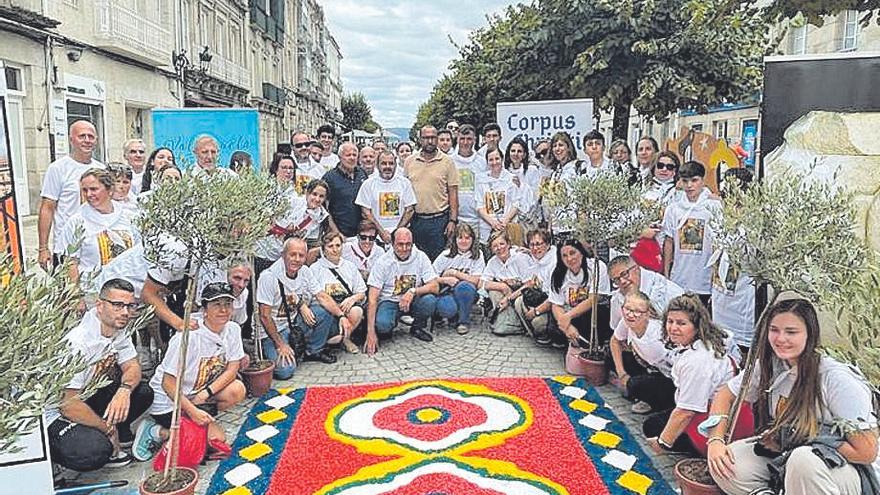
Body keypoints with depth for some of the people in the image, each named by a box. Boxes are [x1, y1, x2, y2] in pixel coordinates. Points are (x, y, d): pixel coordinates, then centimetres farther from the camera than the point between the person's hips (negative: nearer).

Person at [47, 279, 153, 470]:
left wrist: (125, 390, -21)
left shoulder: (118, 329, -3)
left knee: (143, 393, -8)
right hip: (57, 414, -8)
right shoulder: (78, 342, -29)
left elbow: (132, 367, 4)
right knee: (94, 452, -32)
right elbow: (68, 404, -29)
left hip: (89, 397, 9)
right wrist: (108, 429, -16)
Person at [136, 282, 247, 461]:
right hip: (168, 401, -6)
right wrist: (192, 411, -25)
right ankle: (157, 432, -2)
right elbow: (168, 383, -22)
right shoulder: (189, 336, -25)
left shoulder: (233, 330, -7)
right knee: (216, 437, -14)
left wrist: (206, 393, -20)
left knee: (238, 390, -18)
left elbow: (232, 369, -6)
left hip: (198, 394, 6)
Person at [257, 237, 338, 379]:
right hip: (273, 329, -6)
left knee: (325, 311, -14)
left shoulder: (305, 272, -3)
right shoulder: (268, 277, -22)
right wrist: (280, 345, -20)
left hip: (294, 320, 6)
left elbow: (323, 297, -2)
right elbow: (265, 316, -20)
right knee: (285, 370, -23)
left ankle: (314, 351, 7)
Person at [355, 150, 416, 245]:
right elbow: (365, 212, 2)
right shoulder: (368, 184, 6)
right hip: (376, 235, -1)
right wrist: (382, 232, -8)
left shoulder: (405, 183, 10)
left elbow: (410, 209, 6)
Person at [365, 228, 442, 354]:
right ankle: (389, 327, 7)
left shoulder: (420, 257, -9)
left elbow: (434, 287, -12)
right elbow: (372, 299, -17)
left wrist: (413, 291, -33)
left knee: (429, 300, -30)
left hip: (413, 301, 2)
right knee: (382, 324, -33)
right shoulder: (383, 262, -14)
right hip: (389, 301, -2)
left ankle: (417, 328, 2)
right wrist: (371, 332, -26)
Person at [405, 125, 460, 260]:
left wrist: (453, 220, -7)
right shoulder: (409, 161, 6)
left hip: (439, 220, -2)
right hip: (415, 220, 2)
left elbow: (453, 193, 0)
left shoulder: (447, 162, 0)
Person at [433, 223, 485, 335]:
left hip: (466, 293, 0)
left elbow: (475, 280, -8)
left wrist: (453, 273, -8)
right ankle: (454, 318, 5)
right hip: (446, 292, 0)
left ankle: (464, 321, -14)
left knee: (464, 286, -35)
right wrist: (445, 279, -14)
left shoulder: (477, 255, 2)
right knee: (448, 307, -34)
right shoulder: (446, 255, 5)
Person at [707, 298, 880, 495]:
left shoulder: (838, 379, -21)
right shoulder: (768, 366, -5)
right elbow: (725, 396, 6)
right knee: (723, 462, -20)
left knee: (803, 459, -39)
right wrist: (715, 440, -12)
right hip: (787, 461, 5)